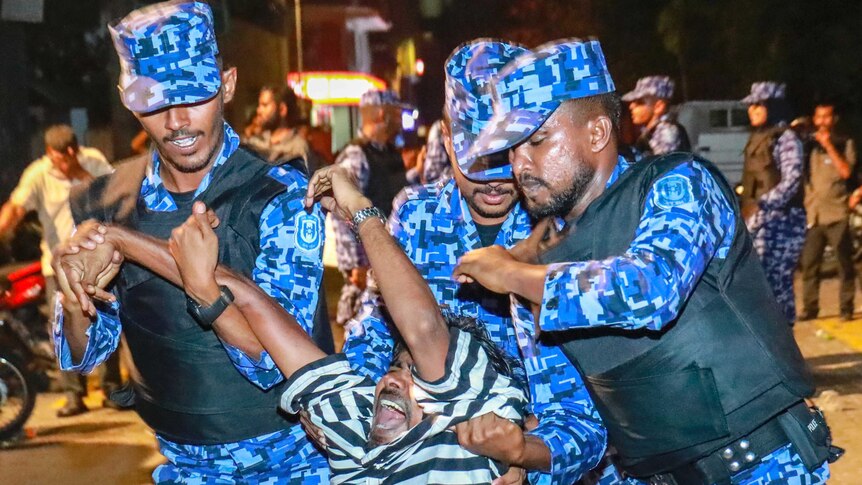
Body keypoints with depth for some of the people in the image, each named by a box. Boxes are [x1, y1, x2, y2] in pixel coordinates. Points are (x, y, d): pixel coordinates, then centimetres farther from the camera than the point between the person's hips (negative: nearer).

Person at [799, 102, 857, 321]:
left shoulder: (844, 143, 5)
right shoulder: (809, 144, 13)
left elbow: (846, 171, -8)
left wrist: (829, 146, -11)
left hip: (837, 214, -3)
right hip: (813, 214, 3)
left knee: (844, 262, -2)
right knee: (809, 264, 1)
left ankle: (846, 308, 5)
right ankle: (809, 308, 7)